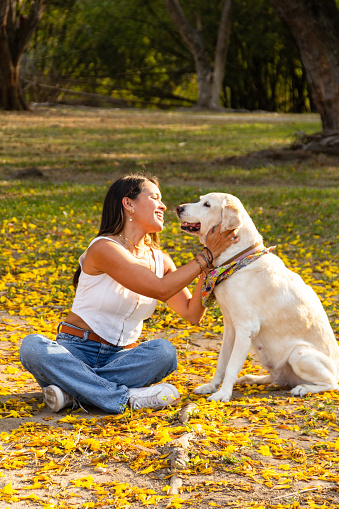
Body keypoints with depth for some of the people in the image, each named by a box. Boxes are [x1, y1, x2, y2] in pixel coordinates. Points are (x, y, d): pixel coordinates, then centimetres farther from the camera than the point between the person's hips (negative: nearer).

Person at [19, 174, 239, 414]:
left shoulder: (160, 259, 8)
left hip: (121, 357, 5)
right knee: (33, 346, -37)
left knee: (164, 351, -29)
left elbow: (192, 313, 3)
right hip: (76, 351, -5)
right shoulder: (104, 248, -15)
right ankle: (125, 398, -38)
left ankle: (74, 392, -28)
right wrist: (206, 256, -16)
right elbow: (160, 288, -22)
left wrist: (209, 267, -7)